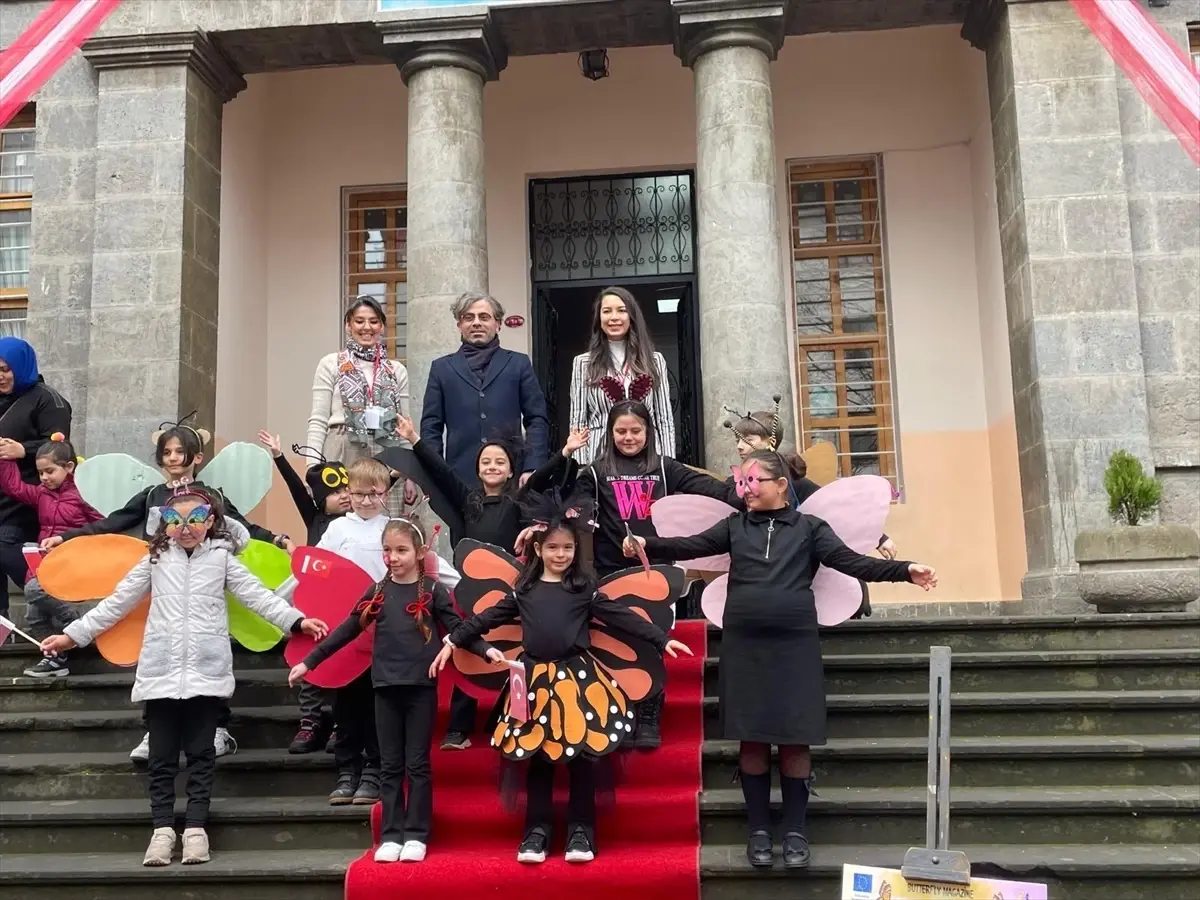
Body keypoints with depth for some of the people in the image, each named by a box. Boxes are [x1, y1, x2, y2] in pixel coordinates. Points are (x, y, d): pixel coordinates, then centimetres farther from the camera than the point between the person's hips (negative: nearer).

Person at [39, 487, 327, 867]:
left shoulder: (222, 557, 6)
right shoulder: (156, 559, 11)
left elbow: (257, 594, 1)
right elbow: (117, 602, 14)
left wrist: (296, 620, -11)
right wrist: (73, 635, 12)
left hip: (206, 671, -2)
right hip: (161, 671, 2)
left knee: (201, 752, 3)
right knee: (162, 754, 5)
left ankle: (195, 826, 9)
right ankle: (163, 827, 11)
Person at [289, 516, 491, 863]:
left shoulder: (433, 591, -1)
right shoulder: (378, 592, 6)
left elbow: (456, 628, 0)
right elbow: (347, 631, 11)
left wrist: (485, 649, -16)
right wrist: (309, 661, 11)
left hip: (422, 687, -3)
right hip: (386, 687, 3)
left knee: (417, 764, 3)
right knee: (390, 766, 7)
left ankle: (416, 835, 10)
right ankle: (391, 835, 11)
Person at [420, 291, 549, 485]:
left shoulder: (519, 364, 12)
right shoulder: (442, 367, 14)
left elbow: (537, 420, 7)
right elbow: (431, 427, 11)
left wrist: (532, 469, -4)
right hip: (459, 478, 0)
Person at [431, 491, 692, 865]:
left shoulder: (584, 587, 2)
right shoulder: (524, 589, 7)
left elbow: (622, 616, -1)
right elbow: (488, 618, 15)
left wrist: (661, 640, -6)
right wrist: (453, 641, 15)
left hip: (578, 678, -1)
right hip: (536, 680, 2)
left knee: (581, 754, 2)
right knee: (536, 757, 6)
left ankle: (581, 830, 13)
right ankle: (537, 830, 16)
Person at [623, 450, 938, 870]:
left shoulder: (809, 527, 5)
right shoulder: (735, 525, 10)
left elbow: (852, 562, -4)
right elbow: (692, 546, -2)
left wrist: (904, 570, -17)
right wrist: (647, 544, -18)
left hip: (794, 644, -1)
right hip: (744, 645, 2)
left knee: (795, 739, 2)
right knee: (752, 738, 5)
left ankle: (795, 831, 14)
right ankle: (759, 830, 16)